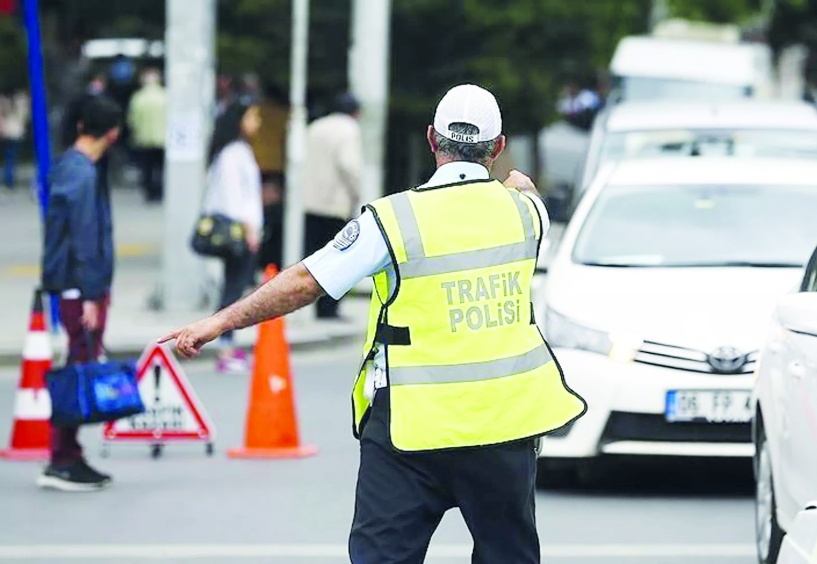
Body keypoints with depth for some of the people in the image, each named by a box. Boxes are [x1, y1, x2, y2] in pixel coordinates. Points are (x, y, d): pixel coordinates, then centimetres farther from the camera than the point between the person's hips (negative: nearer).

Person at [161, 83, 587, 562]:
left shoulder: (394, 219, -10)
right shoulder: (523, 209, 2)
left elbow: (305, 282, -9)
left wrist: (220, 322, -1)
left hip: (414, 428, -3)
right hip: (505, 424, 3)